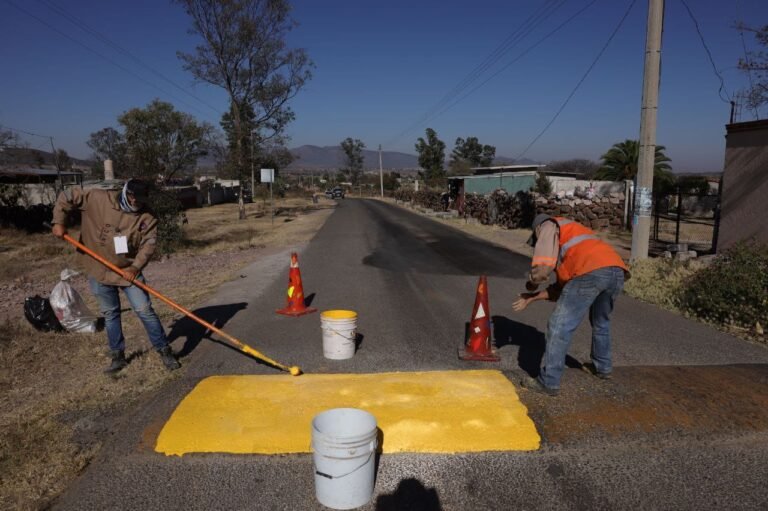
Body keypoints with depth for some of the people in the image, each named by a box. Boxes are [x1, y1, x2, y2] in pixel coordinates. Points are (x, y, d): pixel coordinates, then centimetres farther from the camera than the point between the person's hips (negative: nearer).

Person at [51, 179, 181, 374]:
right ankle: (118, 356, 25)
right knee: (109, 314, 12)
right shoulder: (98, 198, -11)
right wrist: (59, 222, -9)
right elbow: (67, 196, -1)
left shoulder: (147, 217, -10)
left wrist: (135, 268, -23)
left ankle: (164, 350, 8)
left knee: (145, 311, -3)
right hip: (100, 271, 1)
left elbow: (148, 244, -13)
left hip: (129, 271, -1)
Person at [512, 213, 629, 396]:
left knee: (560, 326, -1)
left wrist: (532, 283, 22)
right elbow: (564, 285, 35)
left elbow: (543, 267, 1)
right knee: (601, 321, 32)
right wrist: (532, 298, 35)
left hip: (592, 272, -9)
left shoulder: (549, 226, 18)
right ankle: (602, 367, 48)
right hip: (617, 271, 9)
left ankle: (548, 382, 3)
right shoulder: (572, 236, 41)